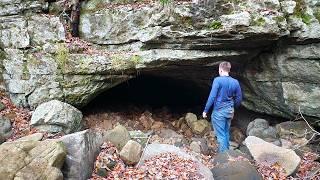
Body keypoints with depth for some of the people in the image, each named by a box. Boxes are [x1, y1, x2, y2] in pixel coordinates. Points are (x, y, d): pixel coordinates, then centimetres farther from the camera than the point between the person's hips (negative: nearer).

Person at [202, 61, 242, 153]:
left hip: (219, 111, -6)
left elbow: (212, 97, -17)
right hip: (230, 111, 6)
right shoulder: (235, 82, 3)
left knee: (221, 134, 1)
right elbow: (239, 99, 9)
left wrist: (205, 110, -9)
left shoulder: (218, 80, -13)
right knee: (226, 133, 19)